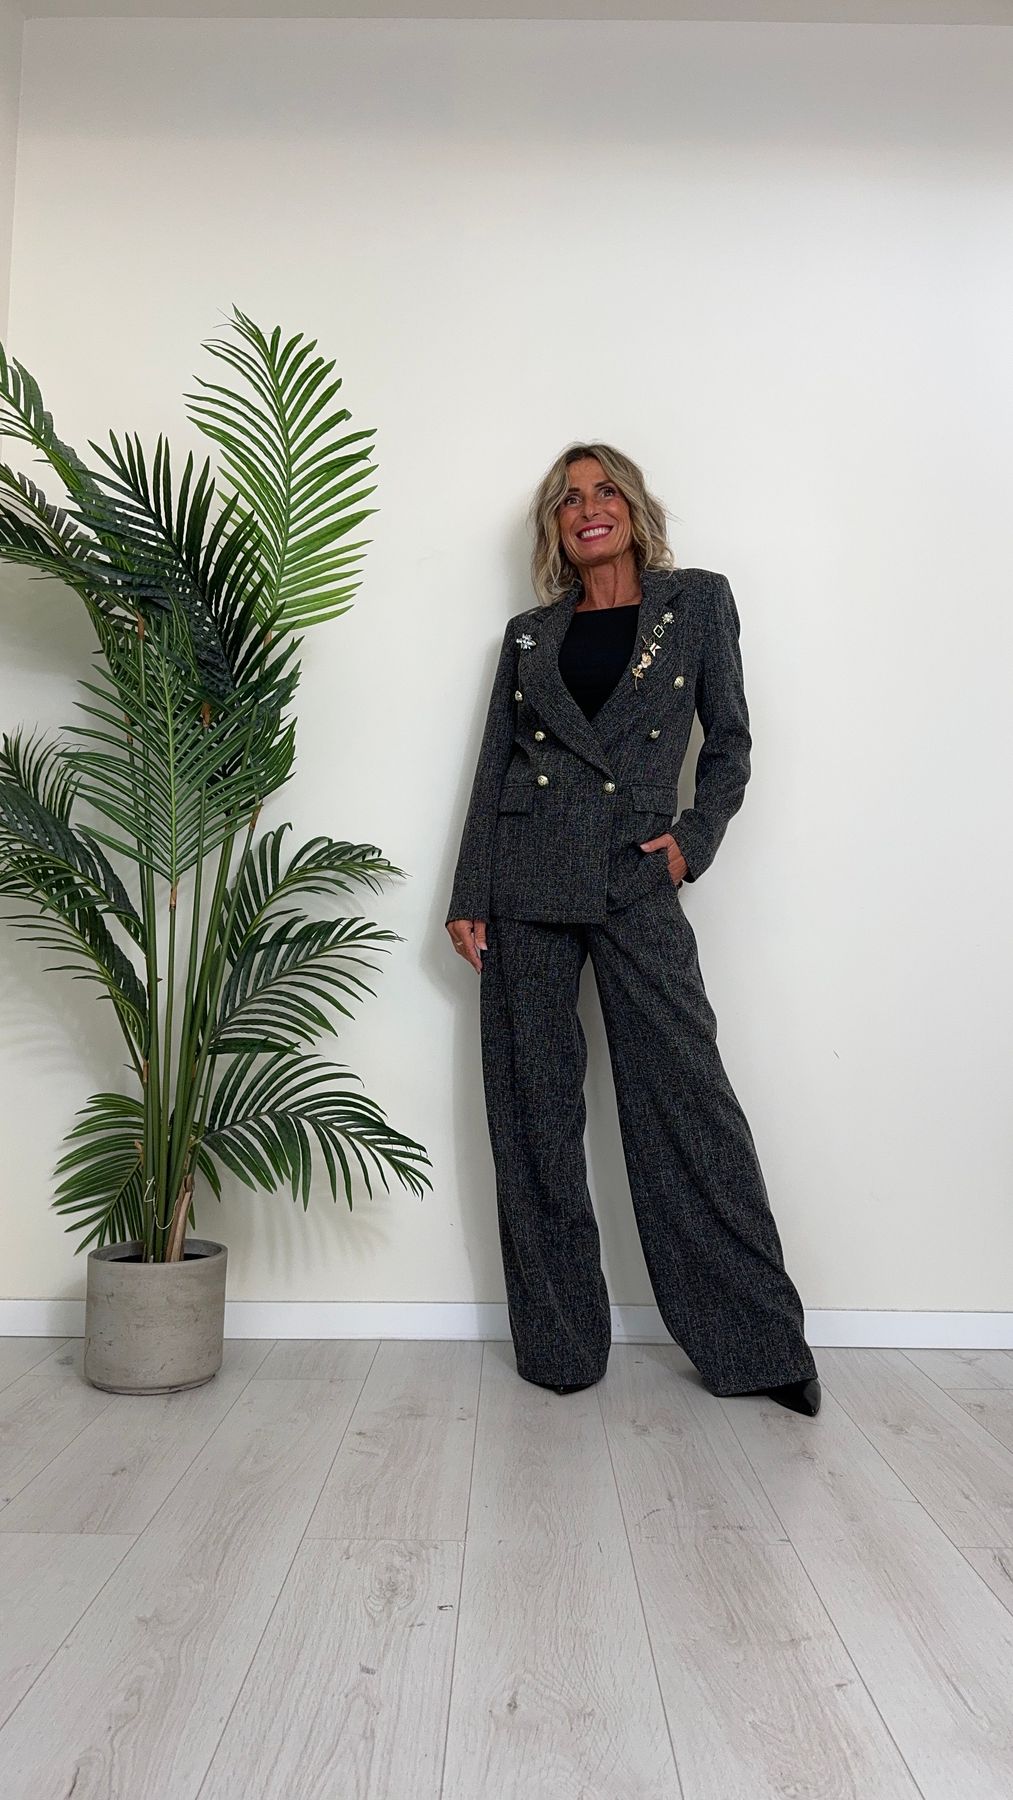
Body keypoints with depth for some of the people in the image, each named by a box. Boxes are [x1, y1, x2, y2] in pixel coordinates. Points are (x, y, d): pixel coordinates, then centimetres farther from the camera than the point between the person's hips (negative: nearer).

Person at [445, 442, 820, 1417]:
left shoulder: (698, 600, 9)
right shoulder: (528, 633, 13)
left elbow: (729, 741, 10)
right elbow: (493, 768, 10)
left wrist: (696, 838, -5)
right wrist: (465, 899, 3)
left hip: (635, 879, -2)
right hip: (525, 878, 3)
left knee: (685, 1098, -4)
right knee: (534, 1108, 3)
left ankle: (759, 1343, 10)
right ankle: (559, 1342, 17)